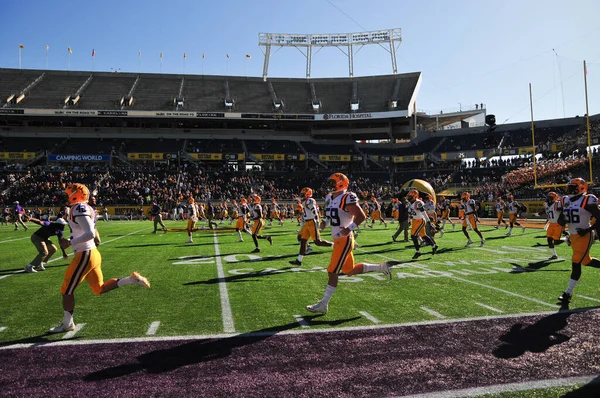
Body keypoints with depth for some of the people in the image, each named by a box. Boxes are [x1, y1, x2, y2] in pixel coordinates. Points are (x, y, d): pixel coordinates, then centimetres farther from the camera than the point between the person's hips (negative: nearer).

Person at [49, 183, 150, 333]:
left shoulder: (79, 208, -17)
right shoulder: (87, 209, 13)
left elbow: (90, 234, -26)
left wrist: (69, 243, -19)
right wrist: (71, 241, 18)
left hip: (85, 256, -10)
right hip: (92, 253, 10)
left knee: (67, 290, 6)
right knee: (99, 289, 17)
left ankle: (67, 324, 21)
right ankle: (132, 279, 7)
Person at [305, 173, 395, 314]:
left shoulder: (347, 198, -16)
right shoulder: (329, 198, 11)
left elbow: (361, 216, -17)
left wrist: (350, 228, -27)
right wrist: (325, 222, 5)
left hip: (344, 240, -10)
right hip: (337, 239, 10)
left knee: (332, 272, -4)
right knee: (349, 271, 17)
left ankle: (323, 304, 6)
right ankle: (381, 267, 29)